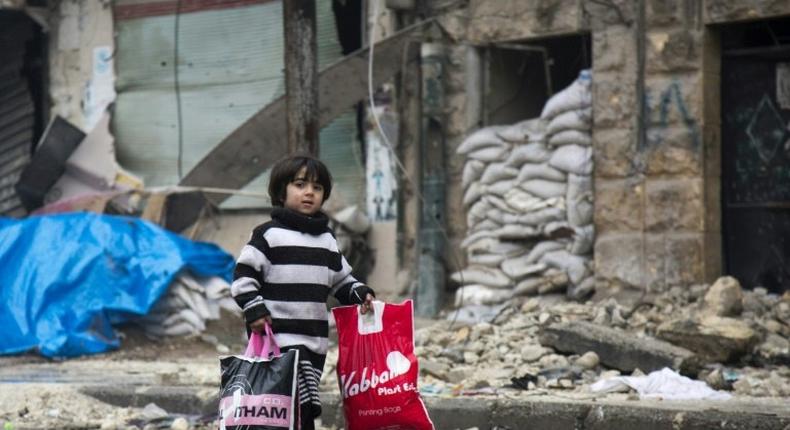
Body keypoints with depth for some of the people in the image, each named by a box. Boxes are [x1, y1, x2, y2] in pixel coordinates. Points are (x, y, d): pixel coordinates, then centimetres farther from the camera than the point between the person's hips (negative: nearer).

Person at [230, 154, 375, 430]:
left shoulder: (327, 239, 17)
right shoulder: (269, 234, -3)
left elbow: (341, 280, 25)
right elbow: (243, 275, -5)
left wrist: (360, 294, 7)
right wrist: (254, 309, -15)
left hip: (315, 341, 7)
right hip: (279, 340, -7)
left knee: (307, 406, 9)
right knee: (297, 407, -16)